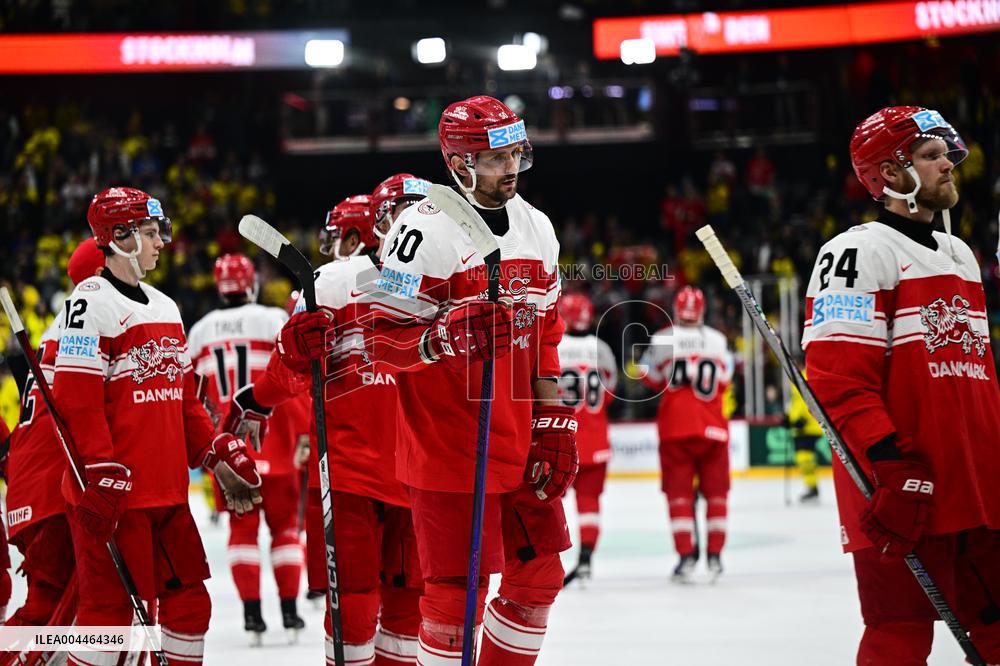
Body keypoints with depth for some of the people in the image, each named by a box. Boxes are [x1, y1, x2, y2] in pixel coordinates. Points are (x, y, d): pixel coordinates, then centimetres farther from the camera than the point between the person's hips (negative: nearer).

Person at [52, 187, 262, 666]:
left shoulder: (164, 307, 19)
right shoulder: (92, 302, -10)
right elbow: (77, 399, -17)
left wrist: (221, 456, 12)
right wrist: (103, 477, -21)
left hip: (167, 493, 8)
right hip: (114, 496, -8)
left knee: (189, 599, 10)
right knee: (110, 608, -5)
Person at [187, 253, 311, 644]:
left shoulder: (200, 331, 7)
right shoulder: (273, 321, -6)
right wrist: (307, 432, -9)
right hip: (272, 444, -3)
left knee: (243, 527, 9)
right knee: (284, 525, 7)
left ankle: (251, 613, 3)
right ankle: (289, 612, 5)